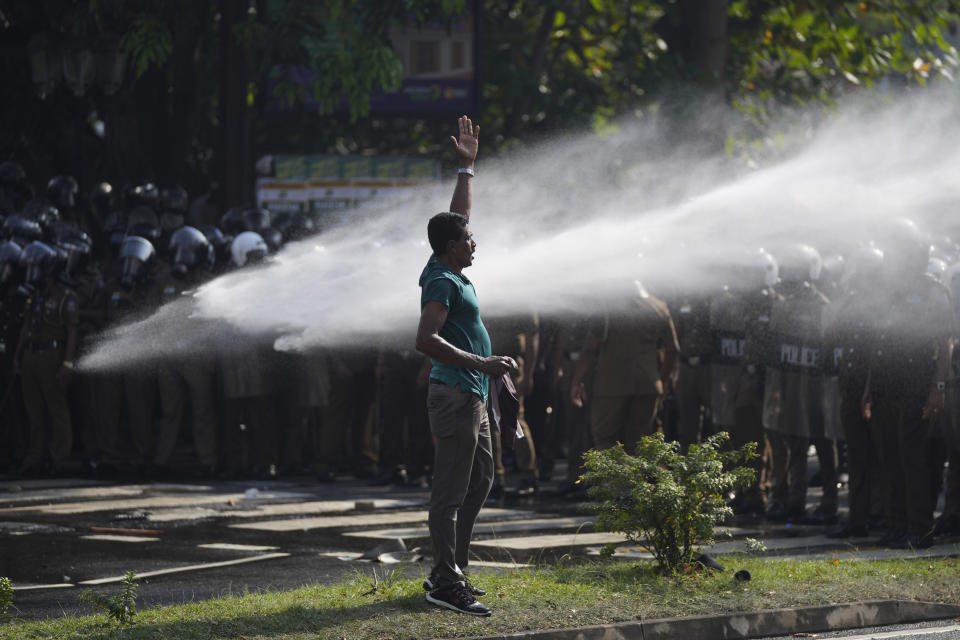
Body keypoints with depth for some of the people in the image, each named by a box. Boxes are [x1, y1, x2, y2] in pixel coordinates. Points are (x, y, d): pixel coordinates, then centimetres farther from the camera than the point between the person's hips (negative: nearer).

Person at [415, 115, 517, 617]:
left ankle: (448, 570, 20)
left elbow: (459, 214, 27)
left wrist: (467, 167, 29)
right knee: (450, 491, -8)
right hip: (456, 395, -11)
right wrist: (482, 363, -31)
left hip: (472, 397, 11)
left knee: (480, 482, 16)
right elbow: (426, 340, -28)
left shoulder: (449, 271, 12)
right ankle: (446, 584, -7)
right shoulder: (441, 283, -16)